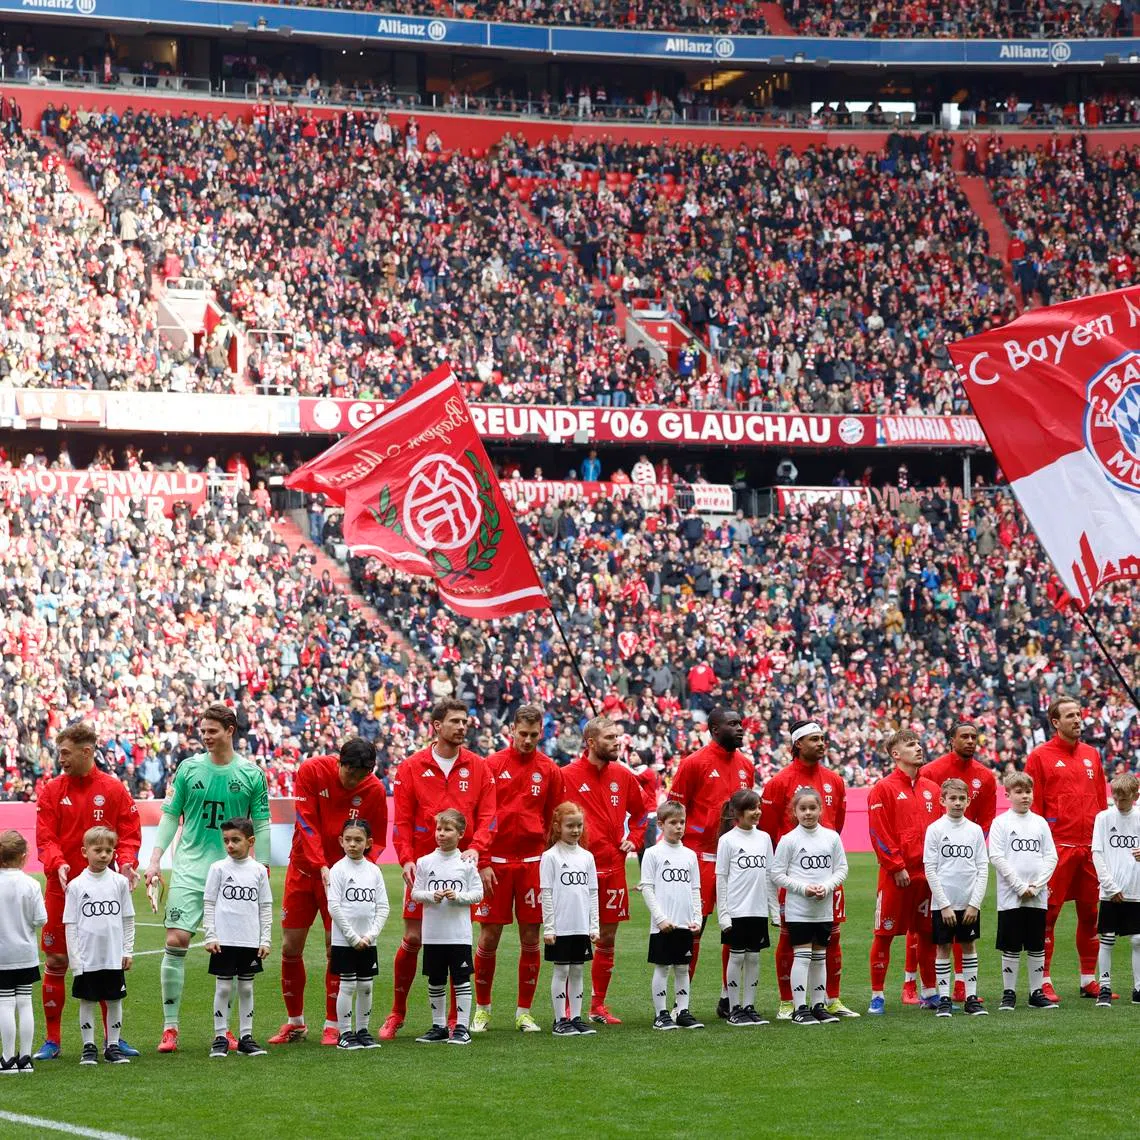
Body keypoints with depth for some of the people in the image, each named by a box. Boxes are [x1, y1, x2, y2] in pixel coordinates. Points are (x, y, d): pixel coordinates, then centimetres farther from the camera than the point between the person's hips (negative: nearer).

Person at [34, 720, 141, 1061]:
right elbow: (45, 838, -4)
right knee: (56, 962, 1)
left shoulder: (114, 790, 3)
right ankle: (51, 1040, 7)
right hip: (62, 889, 0)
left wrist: (127, 862, -17)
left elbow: (129, 834, 2)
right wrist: (58, 864, -22)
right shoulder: (51, 792, 3)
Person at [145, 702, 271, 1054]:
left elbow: (261, 827, 6)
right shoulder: (189, 768, 4)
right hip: (189, 870, 0)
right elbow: (170, 816, 9)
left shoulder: (251, 774, 2)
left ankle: (224, 1028, 14)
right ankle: (170, 1028, -4)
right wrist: (155, 859, 1)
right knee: (176, 942, -10)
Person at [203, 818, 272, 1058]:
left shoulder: (258, 870, 4)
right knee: (223, 987, 0)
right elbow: (209, 904, 1)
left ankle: (246, 1037, 14)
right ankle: (220, 1038, 5)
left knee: (246, 987, 8)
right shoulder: (218, 868, -1)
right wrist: (210, 937, -6)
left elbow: (265, 907, 8)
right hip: (224, 940, -2)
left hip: (250, 941, 2)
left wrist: (265, 940, 3)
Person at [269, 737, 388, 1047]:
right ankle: (295, 1022, 17)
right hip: (303, 868, 1)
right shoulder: (312, 771, -12)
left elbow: (377, 842, -3)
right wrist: (321, 866, -26)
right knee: (291, 947, 2)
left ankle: (332, 1025, 5)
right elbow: (306, 823, -16)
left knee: (336, 948, -7)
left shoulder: (374, 790, -10)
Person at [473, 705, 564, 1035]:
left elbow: (555, 820, 9)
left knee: (531, 938, 3)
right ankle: (482, 1009, 14)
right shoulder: (492, 766, -2)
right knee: (489, 938, 1)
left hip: (533, 862, 2)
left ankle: (524, 1012, 12)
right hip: (497, 862, -2)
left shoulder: (549, 770, 5)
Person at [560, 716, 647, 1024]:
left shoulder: (623, 776, 9)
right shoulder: (567, 776, -6)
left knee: (607, 938, 9)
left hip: (612, 866, 5)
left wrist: (633, 839, 9)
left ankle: (599, 1005, 18)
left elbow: (639, 812, 23)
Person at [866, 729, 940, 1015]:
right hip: (896, 875, -5)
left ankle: (929, 992, 19)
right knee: (884, 934, -1)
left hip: (927, 873, 5)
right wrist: (896, 867, -14)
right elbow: (878, 833, -9)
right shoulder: (884, 789, -4)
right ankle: (877, 995, 4)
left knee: (929, 932, 9)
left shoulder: (931, 788, 12)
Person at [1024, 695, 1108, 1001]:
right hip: (1057, 847, -5)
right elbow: (1033, 806, -4)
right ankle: (1043, 980, 0)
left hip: (1090, 847, 6)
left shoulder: (1091, 755, 15)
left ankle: (1089, 979, 18)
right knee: (1048, 913, -4)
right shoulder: (1040, 757, -2)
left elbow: (1101, 801, 17)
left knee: (1091, 912, 9)